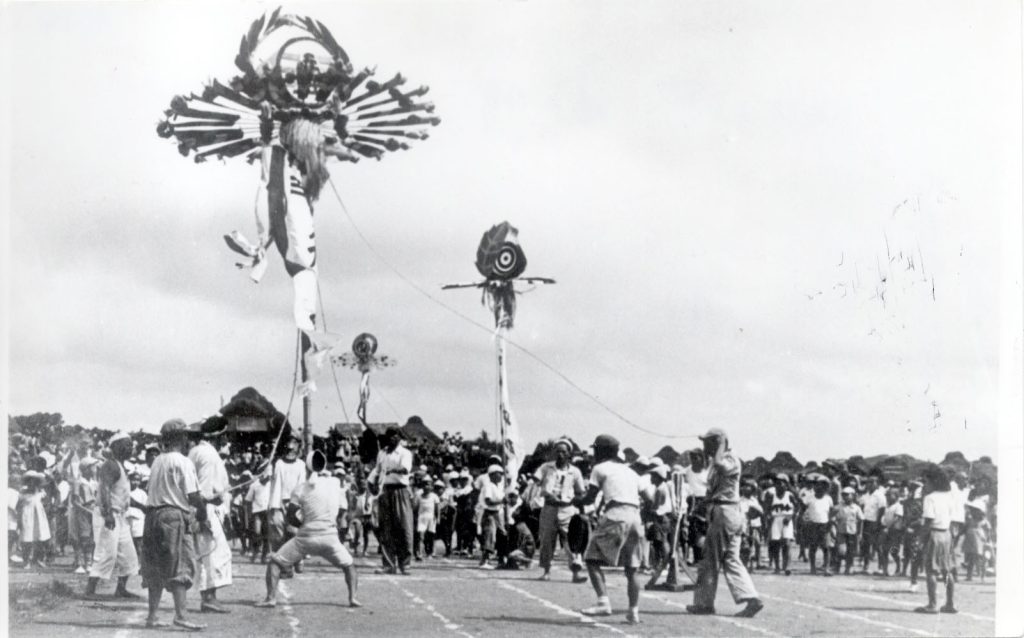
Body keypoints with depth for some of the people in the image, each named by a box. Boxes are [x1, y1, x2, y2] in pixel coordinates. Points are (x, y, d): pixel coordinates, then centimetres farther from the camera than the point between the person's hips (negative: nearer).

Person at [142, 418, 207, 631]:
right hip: (175, 517, -7)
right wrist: (202, 510, 1)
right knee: (180, 566, -6)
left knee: (157, 569, 13)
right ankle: (180, 615, -13)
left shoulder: (157, 461, 13)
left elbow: (153, 492, 13)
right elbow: (192, 495, -16)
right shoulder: (182, 462, -10)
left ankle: (152, 615, 15)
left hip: (154, 515, 7)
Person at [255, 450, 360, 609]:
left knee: (275, 562, 11)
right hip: (330, 536, 2)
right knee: (348, 565, 22)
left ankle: (271, 597, -3)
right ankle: (352, 597, 4)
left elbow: (290, 516, -2)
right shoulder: (334, 484, 5)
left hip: (306, 536, -2)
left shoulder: (302, 488, -5)